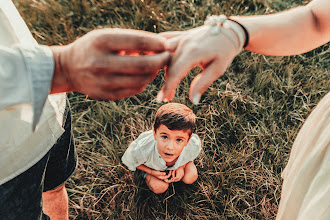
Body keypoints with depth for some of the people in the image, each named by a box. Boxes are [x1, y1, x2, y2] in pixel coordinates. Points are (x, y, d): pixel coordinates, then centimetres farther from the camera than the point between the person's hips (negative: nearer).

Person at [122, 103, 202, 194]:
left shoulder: (194, 146, -39)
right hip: (149, 166, -2)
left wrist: (182, 166, -26)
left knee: (190, 178, -14)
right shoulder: (142, 151, -46)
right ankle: (147, 175, 14)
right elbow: (128, 160, -20)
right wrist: (151, 172, -27)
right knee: (159, 187, -18)